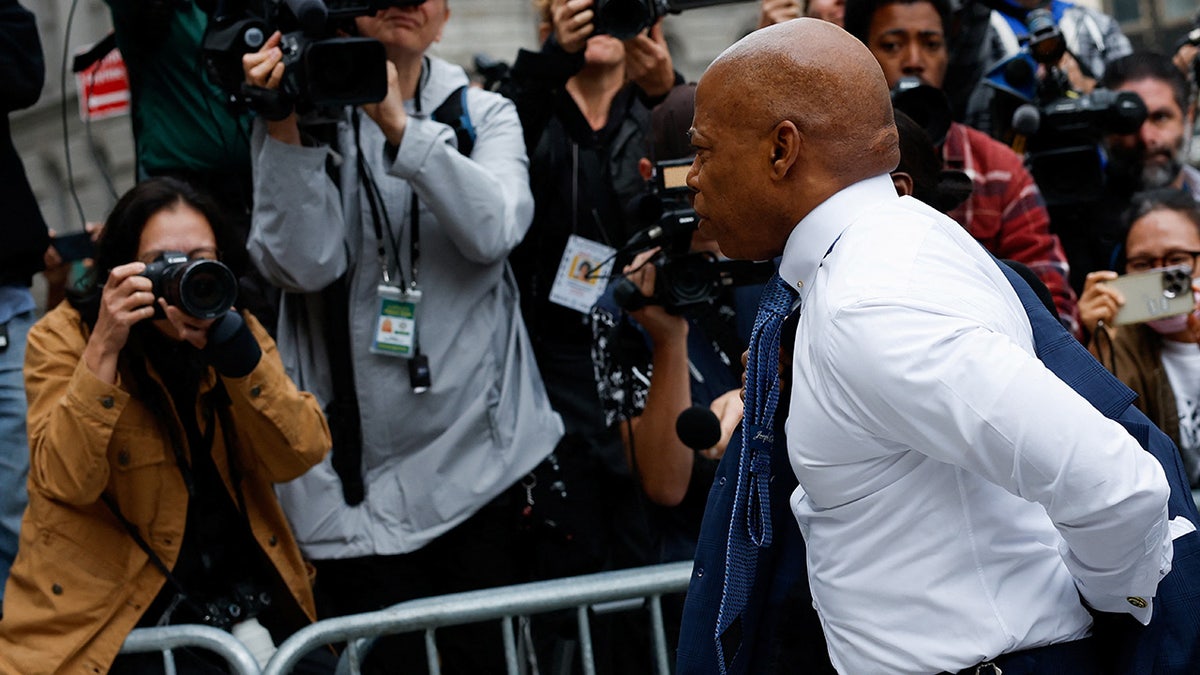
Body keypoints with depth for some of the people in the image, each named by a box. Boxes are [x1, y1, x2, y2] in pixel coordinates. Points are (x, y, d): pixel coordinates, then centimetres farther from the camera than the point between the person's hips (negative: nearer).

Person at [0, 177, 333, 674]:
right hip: (121, 605, -4)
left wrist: (231, 343, -19)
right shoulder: (64, 336, -5)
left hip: (241, 588, 4)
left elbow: (299, 457, -9)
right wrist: (105, 347, -26)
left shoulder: (240, 330, 5)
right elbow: (66, 481, -19)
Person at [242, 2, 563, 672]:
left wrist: (398, 125, -21)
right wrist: (286, 130, -19)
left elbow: (493, 231, -12)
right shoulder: (301, 115, 4)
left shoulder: (485, 115, 8)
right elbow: (304, 264, -10)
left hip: (476, 450, 1)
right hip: (355, 462, -1)